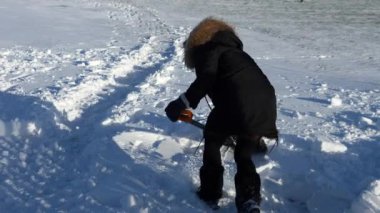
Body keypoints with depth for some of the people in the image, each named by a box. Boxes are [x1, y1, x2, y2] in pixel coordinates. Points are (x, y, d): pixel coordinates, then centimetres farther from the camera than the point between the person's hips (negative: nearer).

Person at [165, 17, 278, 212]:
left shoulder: (207, 47, 11)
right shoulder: (233, 50, 35)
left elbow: (206, 78, -10)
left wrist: (183, 103, -10)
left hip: (236, 105, -7)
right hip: (266, 106, 7)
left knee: (212, 141, 21)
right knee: (244, 155, 23)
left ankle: (210, 191, 27)